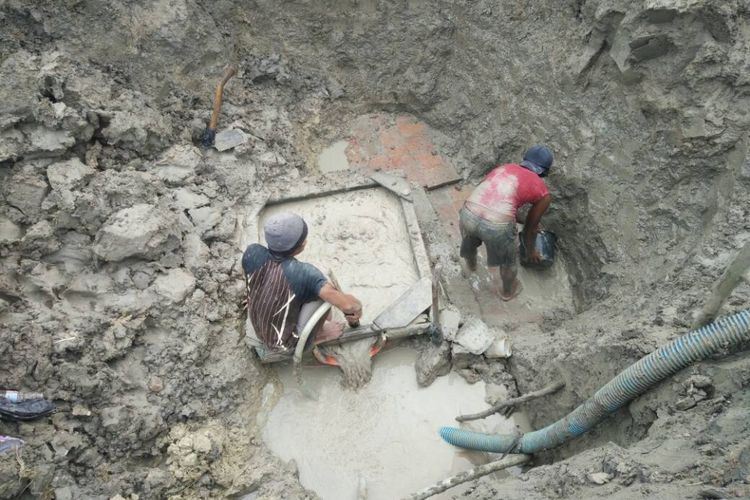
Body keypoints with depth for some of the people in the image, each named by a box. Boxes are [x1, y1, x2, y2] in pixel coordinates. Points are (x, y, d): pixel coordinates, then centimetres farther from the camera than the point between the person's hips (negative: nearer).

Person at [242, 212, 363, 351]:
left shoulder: (252, 252, -21)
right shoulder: (304, 273, -35)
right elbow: (348, 305, -36)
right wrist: (356, 306, -13)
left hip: (258, 330, 6)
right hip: (285, 343, -5)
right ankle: (317, 332, 17)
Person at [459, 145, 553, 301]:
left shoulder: (505, 168, 25)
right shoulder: (543, 193, 13)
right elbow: (531, 228, 23)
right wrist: (531, 251, 42)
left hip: (468, 214, 4)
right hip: (496, 226, -4)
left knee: (469, 243, 39)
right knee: (509, 258, 29)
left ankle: (471, 265, 69)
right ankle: (508, 291, 55)